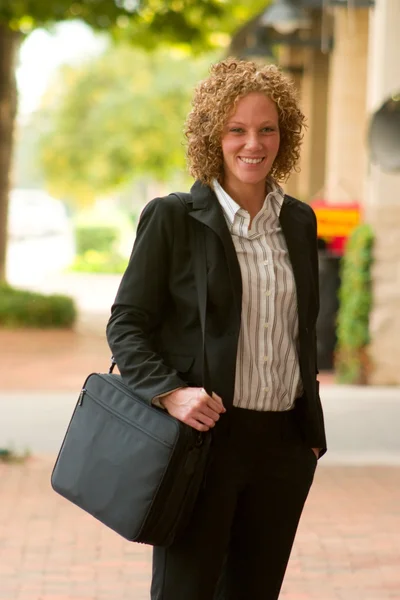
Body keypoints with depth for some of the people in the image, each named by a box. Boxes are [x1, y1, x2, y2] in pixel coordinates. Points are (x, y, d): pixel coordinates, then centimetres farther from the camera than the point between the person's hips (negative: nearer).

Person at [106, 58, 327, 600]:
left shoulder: (299, 221, 10)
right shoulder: (172, 217, -4)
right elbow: (126, 324, -3)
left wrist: (313, 436, 15)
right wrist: (168, 392, -19)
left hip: (284, 443, 5)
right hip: (206, 434, -4)